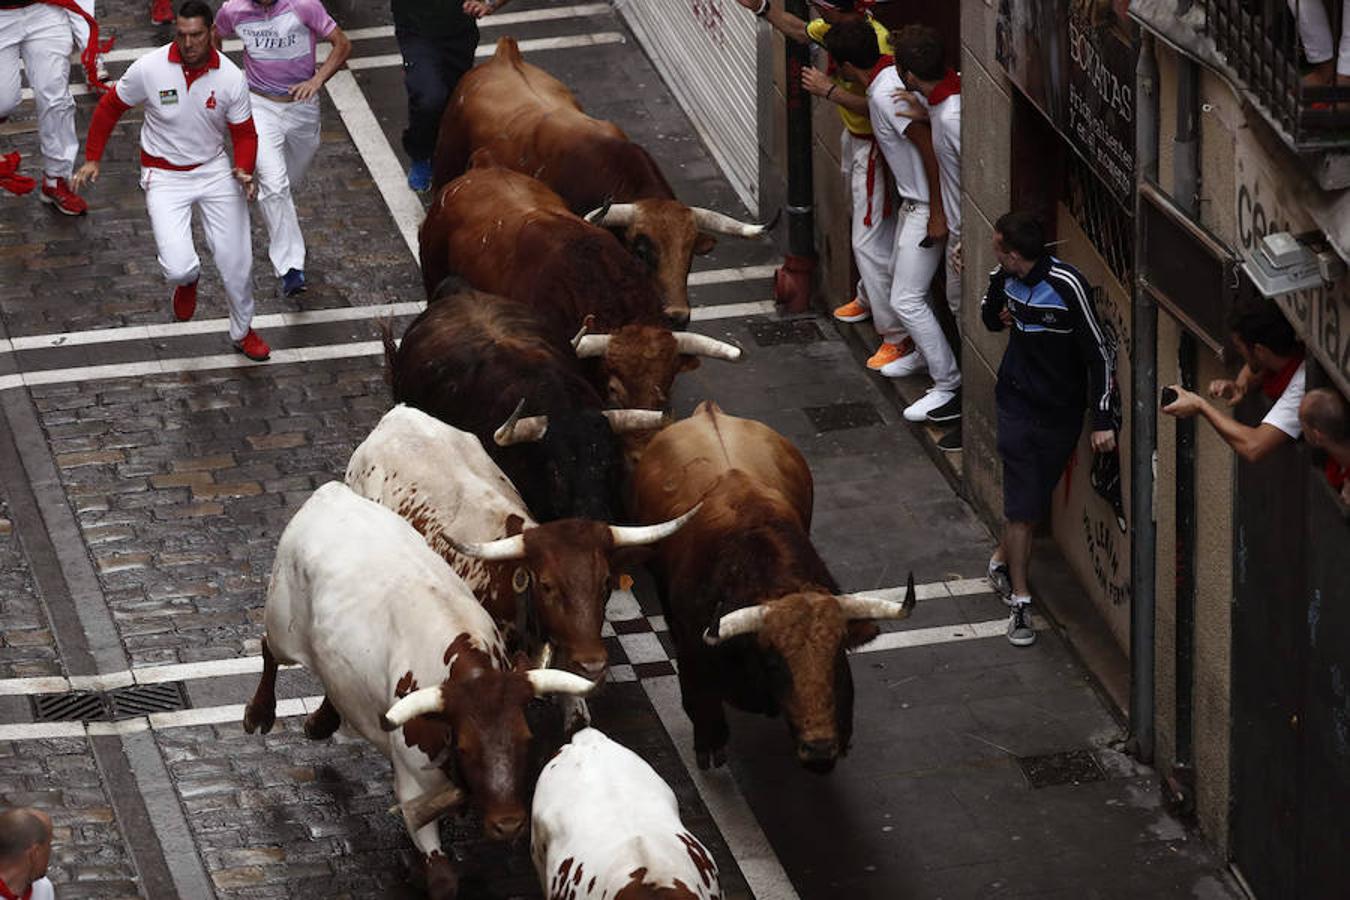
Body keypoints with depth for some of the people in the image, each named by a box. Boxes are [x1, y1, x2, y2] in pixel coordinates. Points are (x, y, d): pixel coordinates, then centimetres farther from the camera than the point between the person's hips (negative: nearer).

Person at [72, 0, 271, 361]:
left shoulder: (231, 77, -13)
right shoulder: (149, 69, -18)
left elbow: (244, 133, -1)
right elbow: (110, 107, 0)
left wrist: (243, 171, -20)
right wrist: (92, 159, 2)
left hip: (214, 169, 2)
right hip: (165, 176, -2)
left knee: (237, 260, 6)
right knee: (178, 268, -17)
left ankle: (242, 332, 34)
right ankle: (187, 281, 24)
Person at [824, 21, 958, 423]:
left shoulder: (885, 95, -26)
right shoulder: (893, 73, 2)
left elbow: (928, 146, -28)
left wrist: (937, 213, -25)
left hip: (926, 207, -10)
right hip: (912, 200, 10)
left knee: (906, 299, -8)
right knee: (900, 276, 26)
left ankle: (950, 389, -3)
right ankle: (926, 353, 45)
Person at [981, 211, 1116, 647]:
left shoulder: (1067, 285, -22)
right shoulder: (1004, 279, -5)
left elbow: (1099, 354, -18)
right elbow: (990, 318, 18)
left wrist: (1102, 421, -20)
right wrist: (998, 314, -8)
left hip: (1062, 410, -2)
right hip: (1018, 402, 2)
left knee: (1035, 496, 12)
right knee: (1022, 502, -4)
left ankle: (1003, 558, 40)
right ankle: (1019, 600, 2)